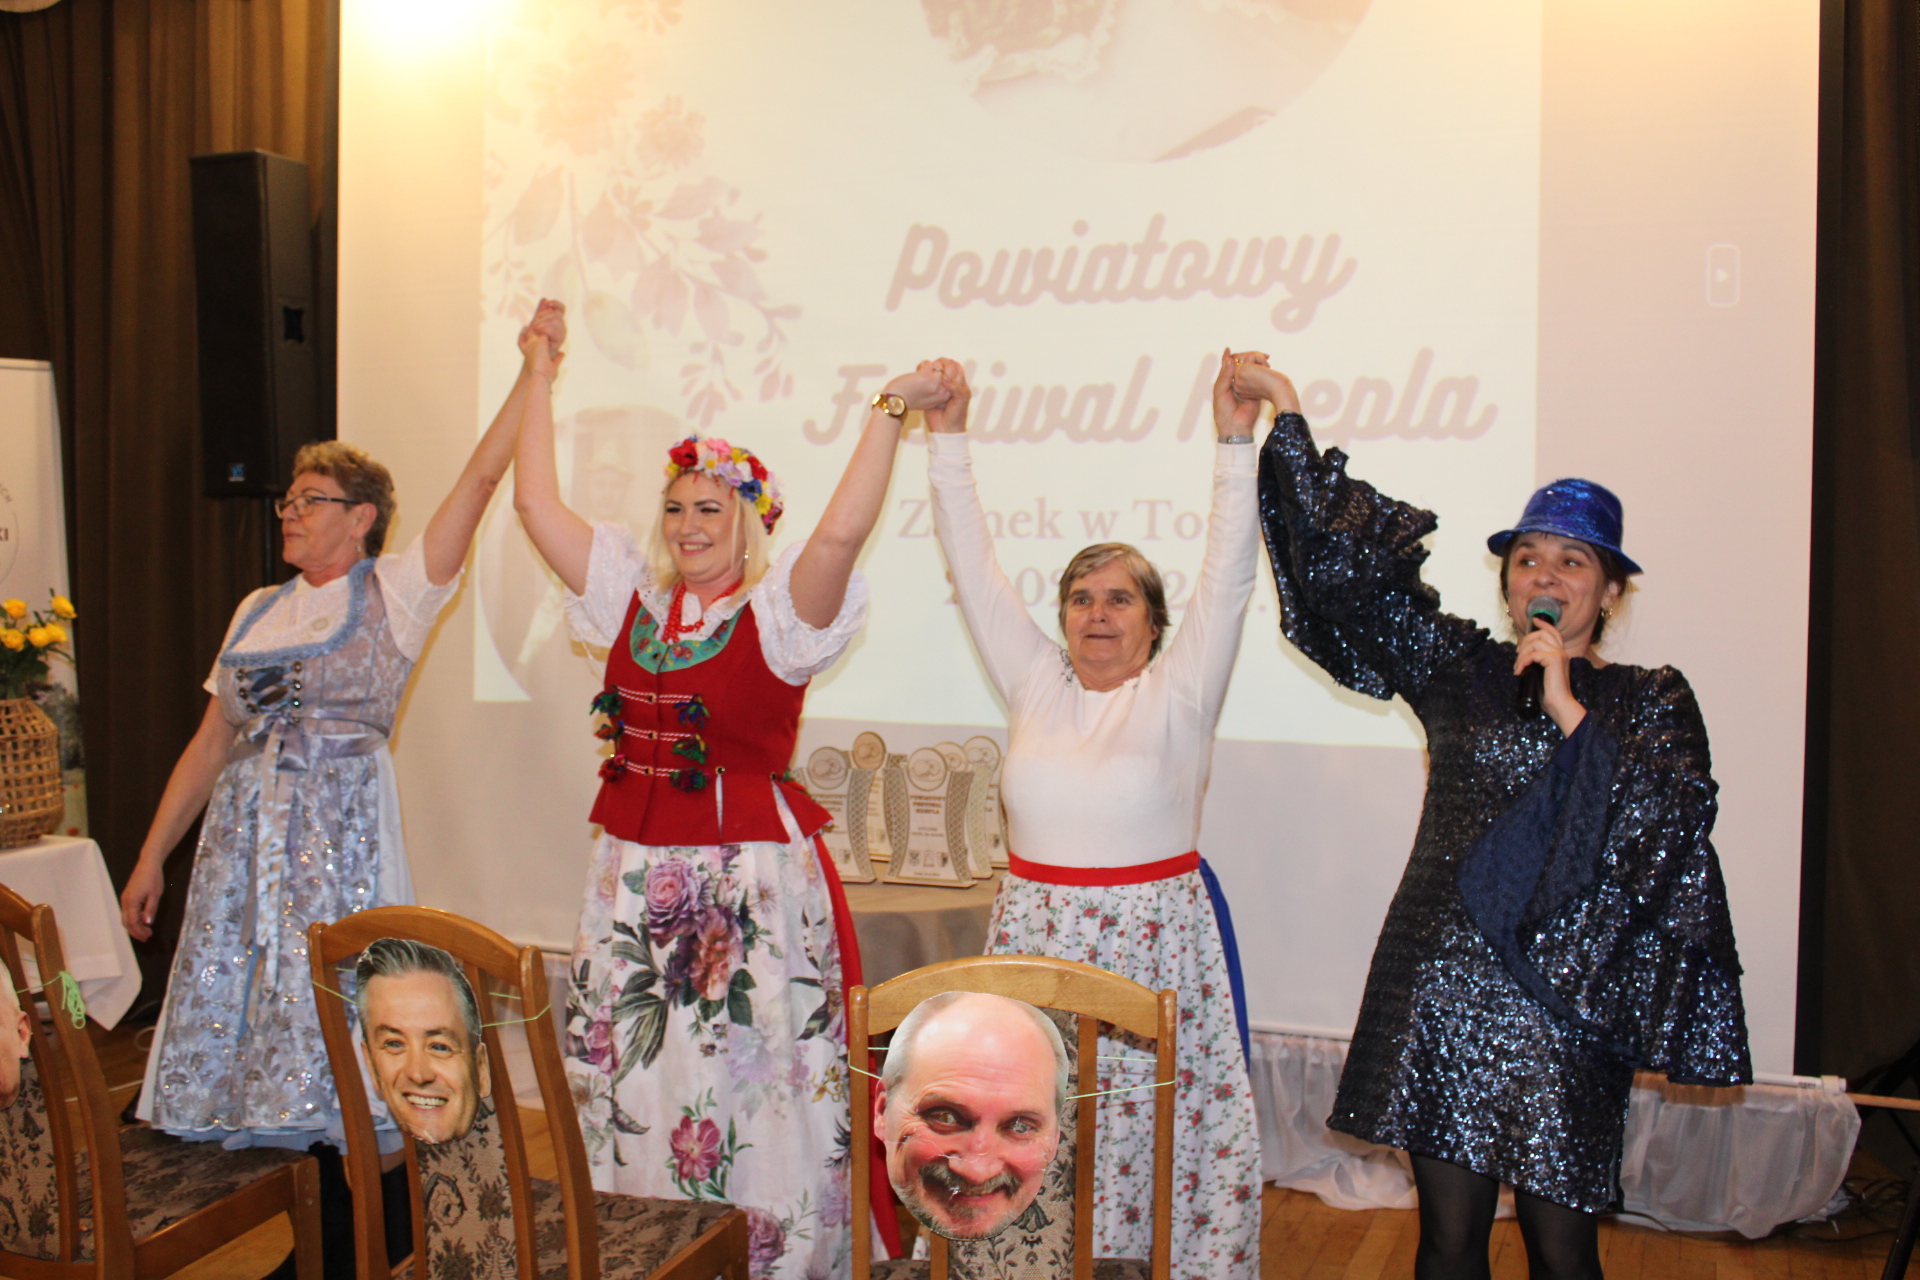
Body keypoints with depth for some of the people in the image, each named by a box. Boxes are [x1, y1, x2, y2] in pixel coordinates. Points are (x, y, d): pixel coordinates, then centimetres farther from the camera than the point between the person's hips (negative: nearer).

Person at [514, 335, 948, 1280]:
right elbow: (536, 504, 9)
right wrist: (540, 379, 14)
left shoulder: (777, 615, -6)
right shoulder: (631, 596, 9)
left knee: (758, 1095, 0)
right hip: (634, 878, 6)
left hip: (751, 882, -6)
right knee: (628, 1086, 15)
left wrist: (890, 410, -25)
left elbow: (841, 533, -25)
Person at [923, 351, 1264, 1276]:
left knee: (1156, 1123, 1)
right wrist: (948, 440, 1)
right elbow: (974, 571, 5)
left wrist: (1234, 443, -16)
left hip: (1154, 939, -2)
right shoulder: (1035, 686, 6)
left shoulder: (1179, 693, 0)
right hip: (1037, 934, 3)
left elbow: (1227, 578, -9)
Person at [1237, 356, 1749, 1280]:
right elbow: (1352, 561, 3)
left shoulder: (1651, 699, 5)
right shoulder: (1458, 668, 7)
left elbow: (1672, 821, -11)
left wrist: (1568, 710, -15)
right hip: (1442, 989, 2)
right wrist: (1285, 412, 0)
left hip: (1561, 996, -1)